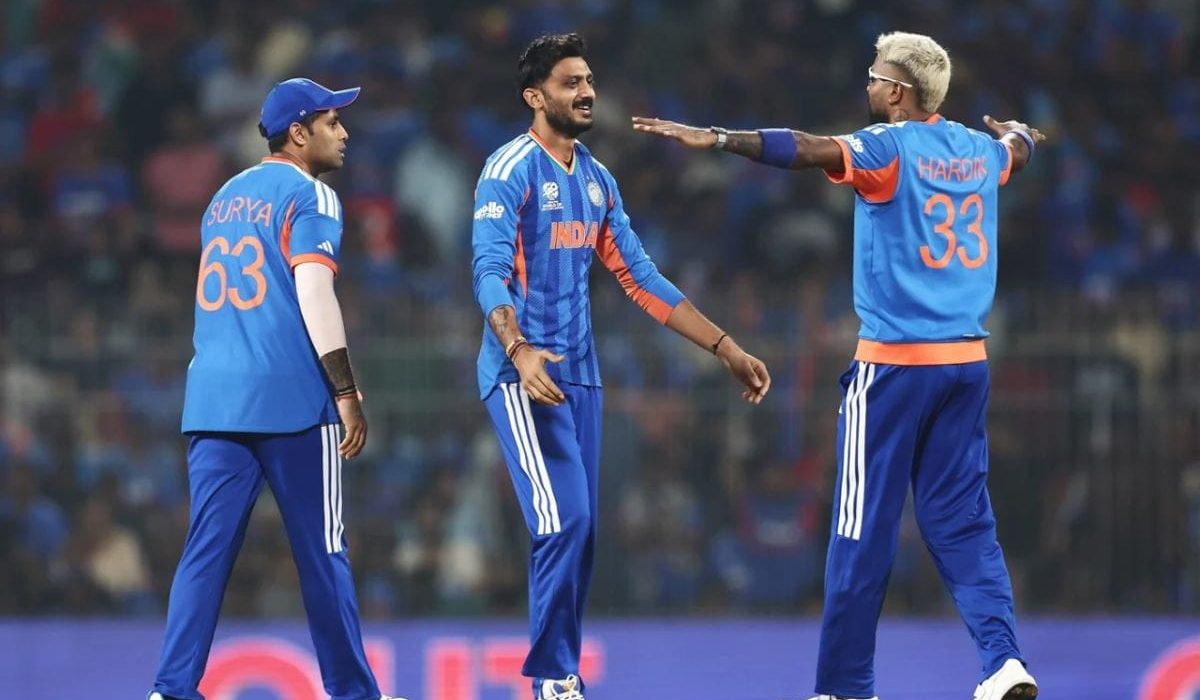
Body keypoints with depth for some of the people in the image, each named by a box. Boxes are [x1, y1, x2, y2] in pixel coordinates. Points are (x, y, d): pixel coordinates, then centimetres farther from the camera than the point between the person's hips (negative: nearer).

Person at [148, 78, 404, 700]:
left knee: (206, 548, 0)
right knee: (321, 551, 3)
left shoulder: (226, 198, 20)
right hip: (290, 396, -6)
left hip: (211, 394, 6)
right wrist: (347, 393, -13)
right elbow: (314, 296, -13)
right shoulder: (309, 195, -3)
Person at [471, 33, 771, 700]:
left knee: (580, 533, 6)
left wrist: (728, 349, 13)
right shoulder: (511, 170, -9)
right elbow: (491, 272, -20)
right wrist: (518, 351, -38)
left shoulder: (597, 180, 15)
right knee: (564, 523, -16)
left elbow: (641, 277, 17)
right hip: (524, 374, -8)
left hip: (580, 376, 8)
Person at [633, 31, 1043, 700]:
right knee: (963, 520, 8)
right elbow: (1019, 148, 36)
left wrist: (716, 139, -29)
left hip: (895, 362, -6)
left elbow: (809, 149, -24)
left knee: (864, 529, 0)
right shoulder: (978, 151, 12)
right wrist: (1019, 132, 60)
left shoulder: (891, 147, -8)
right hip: (967, 361, 6)